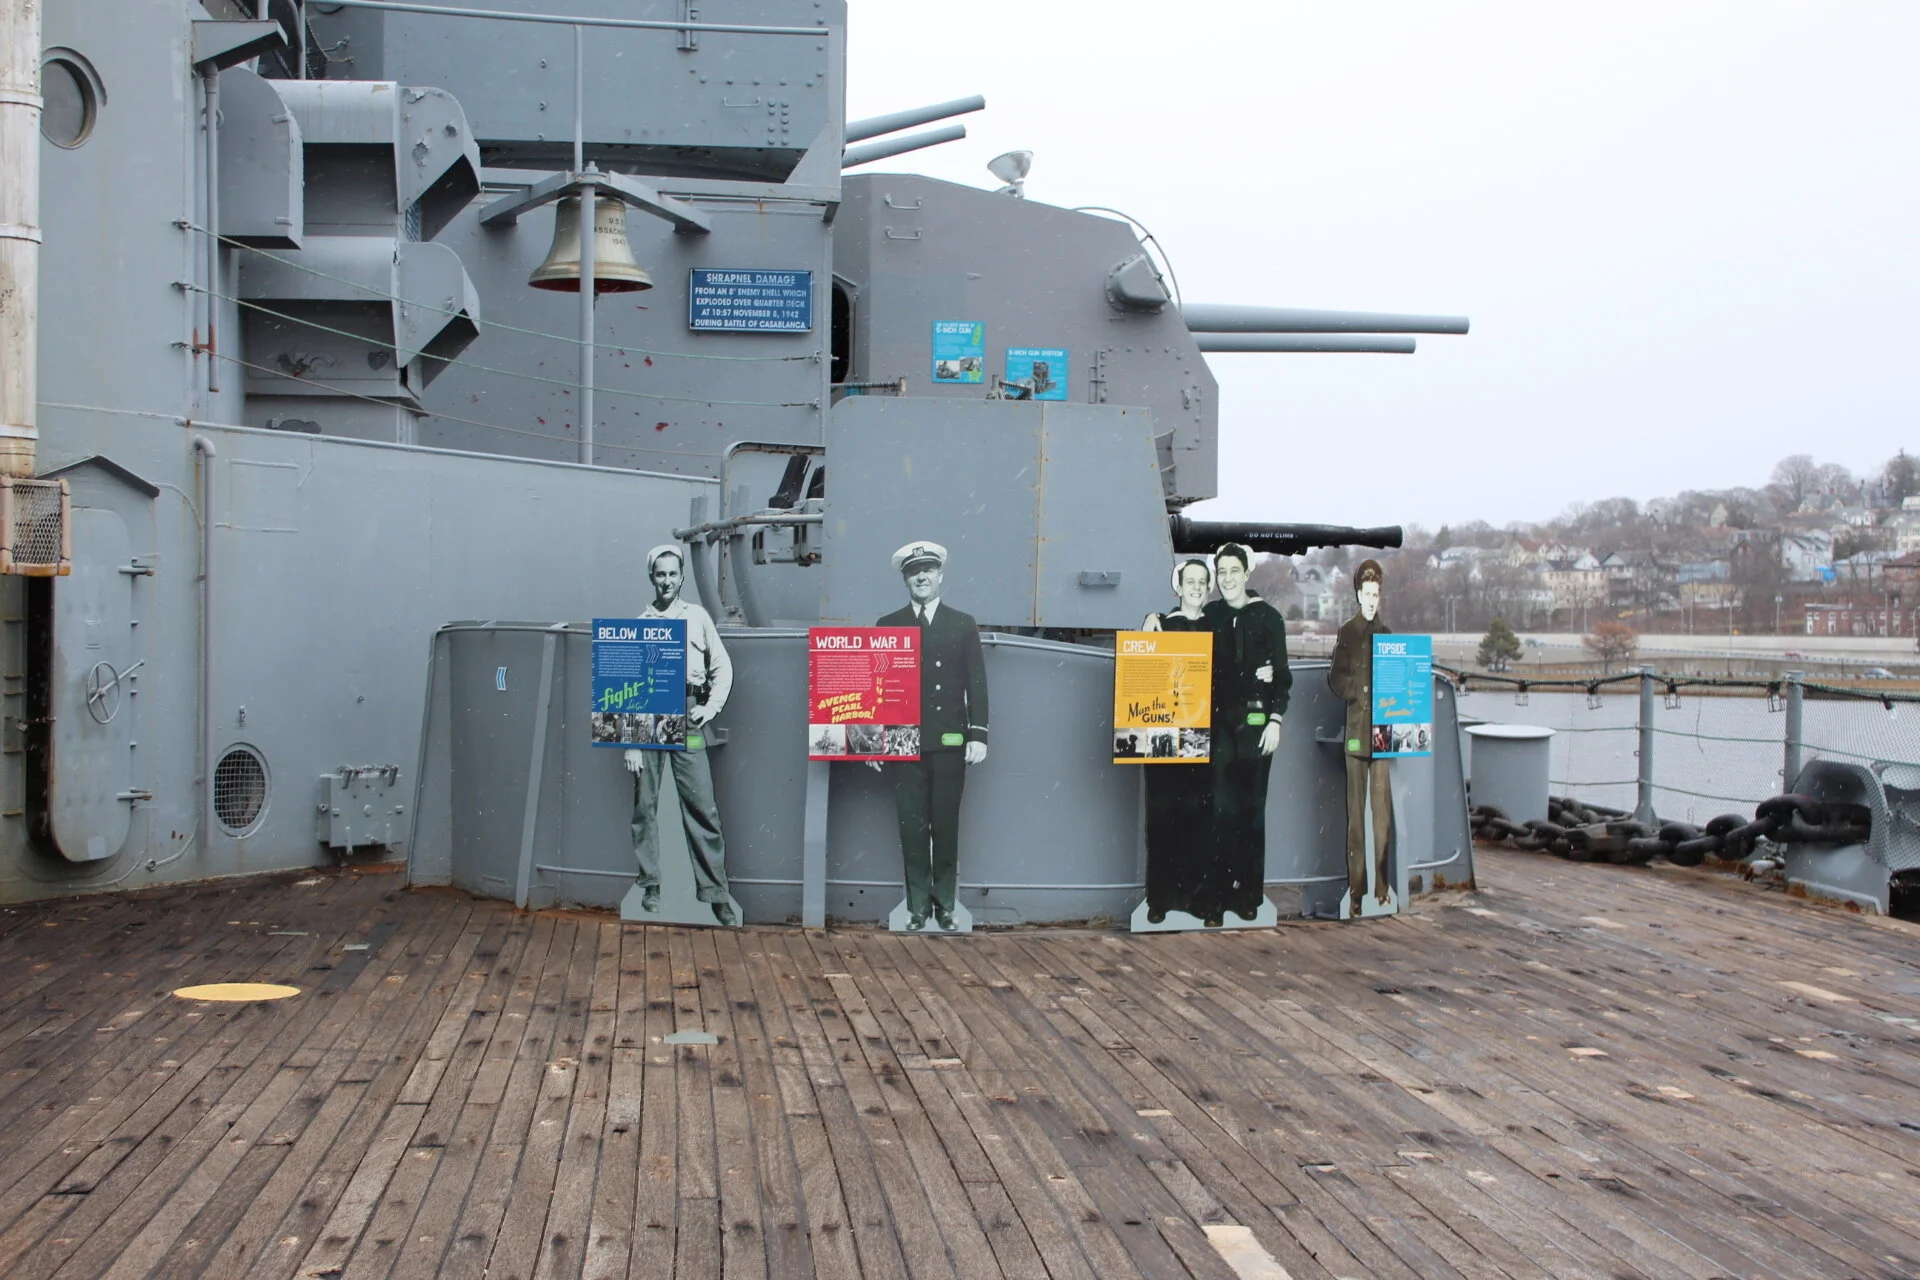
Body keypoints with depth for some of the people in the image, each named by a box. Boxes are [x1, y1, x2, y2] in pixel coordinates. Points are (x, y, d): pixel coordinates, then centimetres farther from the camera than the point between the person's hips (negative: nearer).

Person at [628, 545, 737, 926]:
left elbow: (722, 666, 13)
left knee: (702, 806, -4)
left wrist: (711, 706, -3)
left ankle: (714, 891, -1)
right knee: (645, 804, 4)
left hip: (686, 714, -1)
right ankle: (650, 885, 16)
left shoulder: (698, 617, 11)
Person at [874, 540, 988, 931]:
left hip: (949, 741, 0)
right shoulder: (888, 626, 9)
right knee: (912, 826, 2)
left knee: (946, 826, 4)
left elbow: (976, 683, 5)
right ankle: (918, 906, 10)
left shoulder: (963, 625, 9)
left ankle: (945, 903, 14)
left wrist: (978, 734, -5)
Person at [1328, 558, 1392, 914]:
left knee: (1382, 805, 0)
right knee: (1356, 808, 0)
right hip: (1355, 728, -2)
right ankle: (1357, 890, 4)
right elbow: (1335, 678, 0)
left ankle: (1382, 888, 5)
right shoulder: (1346, 632, 4)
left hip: (1382, 729, 2)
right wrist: (1361, 692, -16)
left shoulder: (1387, 633, 12)